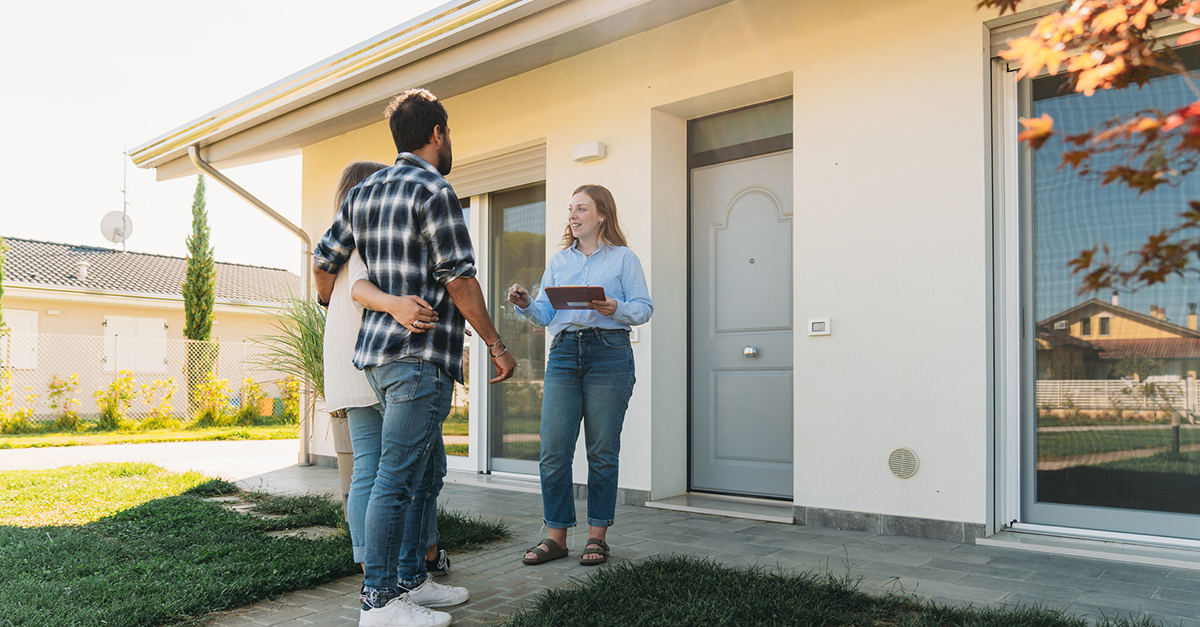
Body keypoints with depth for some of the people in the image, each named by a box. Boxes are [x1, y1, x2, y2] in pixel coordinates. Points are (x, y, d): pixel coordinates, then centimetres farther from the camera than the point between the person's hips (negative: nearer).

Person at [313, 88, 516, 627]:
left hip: (378, 349, 9)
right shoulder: (433, 191, -9)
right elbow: (459, 280, -12)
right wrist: (496, 345, -4)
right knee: (396, 478, -4)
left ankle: (411, 581, 24)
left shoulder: (363, 192, 16)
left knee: (416, 475, 16)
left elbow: (323, 262, 19)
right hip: (420, 354, -9)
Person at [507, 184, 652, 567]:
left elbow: (644, 308, 2)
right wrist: (526, 304, -5)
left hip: (609, 354, -3)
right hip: (564, 352, 3)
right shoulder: (559, 260, 20)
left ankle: (597, 535, 12)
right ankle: (556, 535, 8)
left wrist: (615, 309, -16)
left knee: (602, 451, 1)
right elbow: (545, 314, 15)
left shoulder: (624, 258, 10)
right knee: (553, 451, -3)